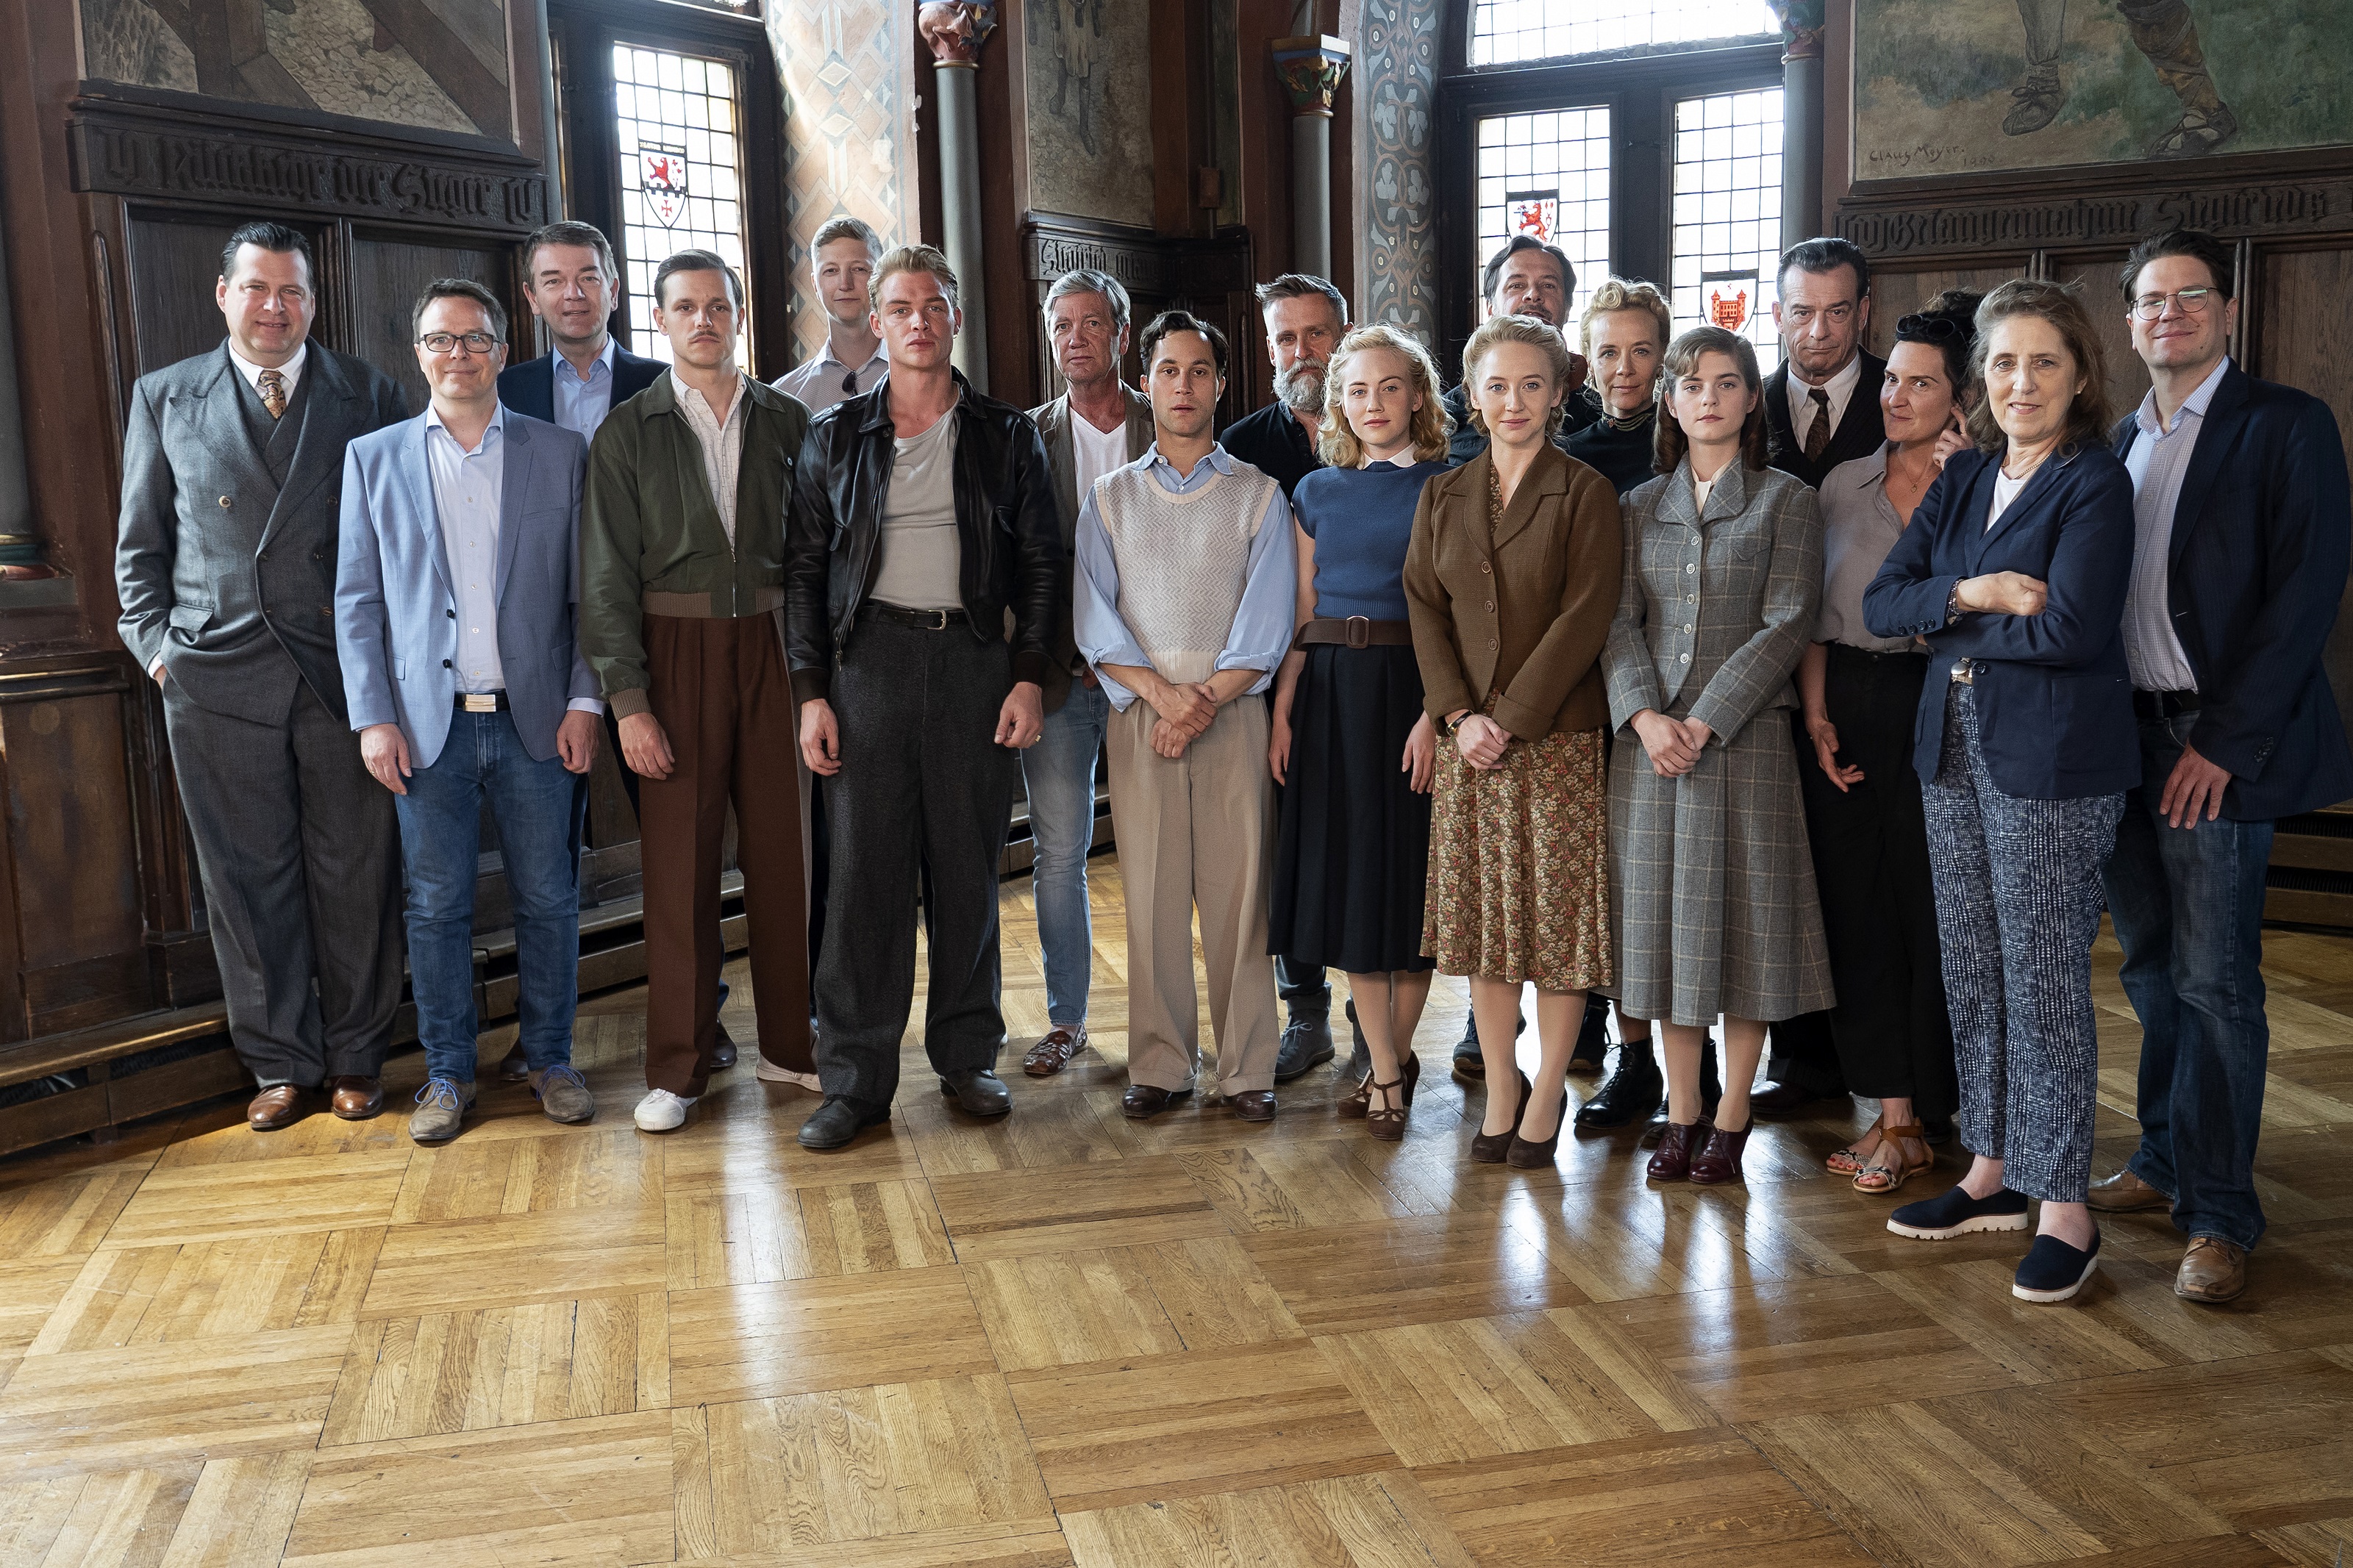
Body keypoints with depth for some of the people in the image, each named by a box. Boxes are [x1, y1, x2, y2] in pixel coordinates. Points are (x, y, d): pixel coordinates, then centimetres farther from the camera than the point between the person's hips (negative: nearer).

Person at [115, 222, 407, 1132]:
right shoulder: (163, 398, 10)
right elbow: (141, 544, 12)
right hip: (216, 679, 1)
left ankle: (356, 1056, 20)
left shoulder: (368, 398, 6)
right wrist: (156, 645, 2)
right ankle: (280, 1063, 20)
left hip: (342, 672, -1)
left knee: (353, 872, 5)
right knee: (248, 877, 7)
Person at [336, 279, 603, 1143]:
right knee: (435, 906, 6)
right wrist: (373, 717, -3)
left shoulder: (561, 454, 5)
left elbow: (587, 591, 4)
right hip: (428, 724, 0)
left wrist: (585, 700, -3)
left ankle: (550, 1058, 22)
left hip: (537, 718, 0)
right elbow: (357, 600, 5)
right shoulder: (374, 457, 7)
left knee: (549, 900, 6)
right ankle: (447, 1071, 20)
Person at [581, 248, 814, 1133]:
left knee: (784, 851, 4)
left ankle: (791, 1041, 19)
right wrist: (629, 702, -8)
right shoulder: (627, 434, 3)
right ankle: (678, 1068, 12)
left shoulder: (786, 423, 8)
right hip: (677, 655, -1)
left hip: (773, 648, 2)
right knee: (680, 861, 1)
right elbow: (609, 576, -1)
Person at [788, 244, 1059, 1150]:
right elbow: (806, 569, 7)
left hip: (975, 659, 0)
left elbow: (1041, 563, 7)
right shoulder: (834, 437, 9)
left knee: (969, 867, 6)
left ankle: (968, 1057, 19)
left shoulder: (1007, 436, 8)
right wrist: (811, 692, -1)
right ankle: (855, 1079, 6)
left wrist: (1030, 677, -3)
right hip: (869, 657, 0)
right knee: (865, 867, -2)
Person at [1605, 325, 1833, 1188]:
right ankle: (1681, 1114, 16)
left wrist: (1705, 721, -14)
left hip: (1743, 737, -3)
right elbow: (1618, 621, 4)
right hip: (1650, 739, 3)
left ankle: (1731, 1119, 12)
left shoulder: (1787, 501, 2)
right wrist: (1645, 715, -13)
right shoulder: (1642, 505, 11)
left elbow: (1786, 627, -7)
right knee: (1664, 919, 6)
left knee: (1743, 918, 1)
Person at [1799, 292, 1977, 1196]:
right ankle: (1894, 1112, 14)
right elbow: (1813, 612, 10)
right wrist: (1815, 715, 0)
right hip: (1847, 707, 4)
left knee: (1931, 907, -1)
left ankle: (1934, 1105, 13)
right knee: (1857, 905, 4)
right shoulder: (1845, 485, 11)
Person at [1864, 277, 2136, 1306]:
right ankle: (1994, 1173, 26)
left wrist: (1954, 622, -6)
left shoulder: (2096, 482, -8)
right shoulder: (1962, 479, 13)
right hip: (1955, 750, 7)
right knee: (1971, 972, 12)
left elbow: (2070, 628, -20)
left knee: (2045, 980, -2)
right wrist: (1968, 593, -13)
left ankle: (2063, 1208, 9)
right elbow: (1881, 603, 5)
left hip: (2053, 761, -7)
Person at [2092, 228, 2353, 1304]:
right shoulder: (2119, 444, 15)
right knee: (2149, 968, 13)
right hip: (2127, 739, 6)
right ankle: (2165, 1162, 27)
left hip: (2219, 746, -6)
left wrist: (2224, 743, -15)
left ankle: (2220, 1214, 6)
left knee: (2214, 980, -4)